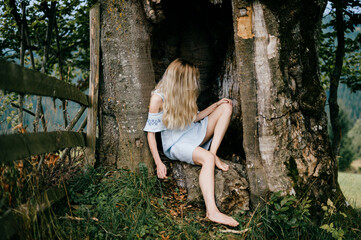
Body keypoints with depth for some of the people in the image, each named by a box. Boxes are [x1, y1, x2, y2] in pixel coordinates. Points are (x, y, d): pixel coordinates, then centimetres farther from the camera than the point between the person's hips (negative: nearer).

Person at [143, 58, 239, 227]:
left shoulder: (184, 94, 5)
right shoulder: (158, 97, -17)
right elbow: (150, 132, -14)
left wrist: (216, 104, 3)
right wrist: (158, 163, -19)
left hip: (194, 133, 8)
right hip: (176, 143, -8)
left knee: (226, 107, 0)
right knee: (207, 158, -37)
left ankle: (214, 152, -14)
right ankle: (211, 211, -50)